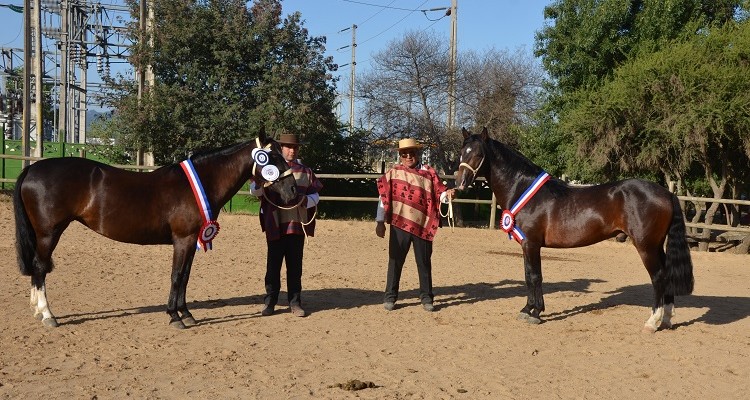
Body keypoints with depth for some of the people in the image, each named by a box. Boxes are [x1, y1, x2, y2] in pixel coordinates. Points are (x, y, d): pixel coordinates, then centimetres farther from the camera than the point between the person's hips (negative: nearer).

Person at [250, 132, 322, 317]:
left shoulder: (305, 172, 10)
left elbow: (315, 196, 9)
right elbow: (255, 191, -2)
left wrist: (306, 200, -13)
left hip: (297, 225, 2)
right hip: (275, 225, -1)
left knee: (295, 265, 6)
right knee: (273, 264, 4)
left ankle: (295, 302, 14)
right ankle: (269, 301, 14)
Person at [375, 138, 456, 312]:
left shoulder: (429, 173, 4)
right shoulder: (393, 173, 2)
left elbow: (439, 193, 1)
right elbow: (384, 198, 2)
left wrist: (448, 195, -23)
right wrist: (380, 222, -1)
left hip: (423, 226, 1)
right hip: (399, 225, -1)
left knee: (424, 262, 8)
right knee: (395, 261, 6)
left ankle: (426, 298, 19)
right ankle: (390, 297, 16)